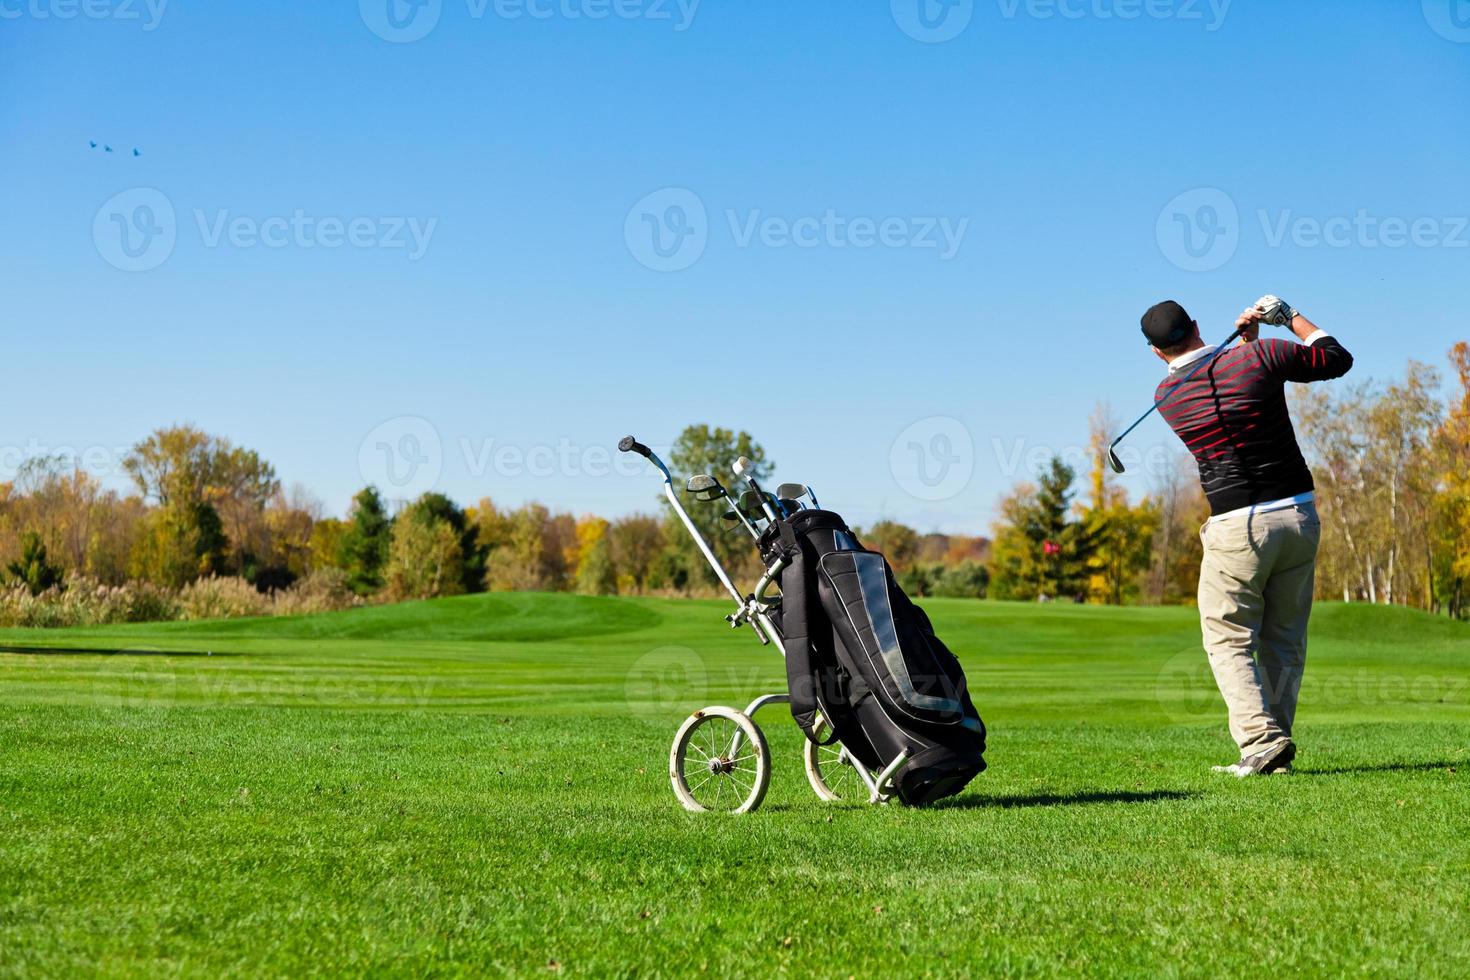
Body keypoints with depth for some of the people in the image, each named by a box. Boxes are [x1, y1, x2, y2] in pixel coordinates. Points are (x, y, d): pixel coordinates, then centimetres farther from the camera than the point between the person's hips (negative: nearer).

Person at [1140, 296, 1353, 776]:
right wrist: (1290, 316, 19)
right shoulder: (1260, 356, -3)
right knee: (1285, 640, 14)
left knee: (1229, 642, 5)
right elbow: (1338, 358, 11)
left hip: (1237, 529, -2)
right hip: (1299, 517, 2)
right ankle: (1276, 745, 11)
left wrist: (1244, 337, 16)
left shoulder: (1167, 395, 2)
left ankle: (1262, 742, -12)